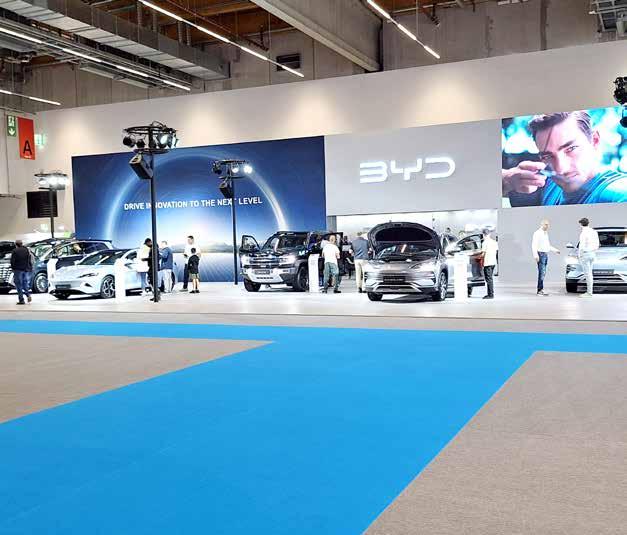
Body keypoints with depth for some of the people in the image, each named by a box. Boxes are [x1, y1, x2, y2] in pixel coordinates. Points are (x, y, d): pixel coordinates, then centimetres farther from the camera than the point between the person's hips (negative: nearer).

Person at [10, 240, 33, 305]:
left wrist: (13, 268, 4)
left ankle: (21, 300, -1)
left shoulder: (15, 251, -6)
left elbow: (12, 261, -8)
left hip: (18, 270, -4)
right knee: (25, 283, 16)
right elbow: (30, 260, 6)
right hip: (26, 270, 4)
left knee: (19, 285, 1)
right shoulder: (27, 250, 7)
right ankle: (28, 295, -8)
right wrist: (30, 268, 10)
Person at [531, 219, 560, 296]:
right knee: (541, 272, -13)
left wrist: (555, 250, 22)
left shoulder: (546, 234, 18)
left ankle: (540, 289, 10)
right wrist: (535, 255, -23)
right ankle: (540, 290, -15)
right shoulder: (537, 233, -7)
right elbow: (534, 245, -14)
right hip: (541, 254, -9)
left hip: (546, 254, 9)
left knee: (543, 273, 7)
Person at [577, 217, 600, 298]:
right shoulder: (594, 232, 10)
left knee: (587, 274, -7)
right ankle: (590, 291, 14)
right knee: (590, 273, 12)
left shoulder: (583, 233, -16)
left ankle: (589, 293, -6)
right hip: (592, 254, 9)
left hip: (585, 255, -8)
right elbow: (597, 245, 14)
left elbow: (582, 246, -18)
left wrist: (579, 256, -9)